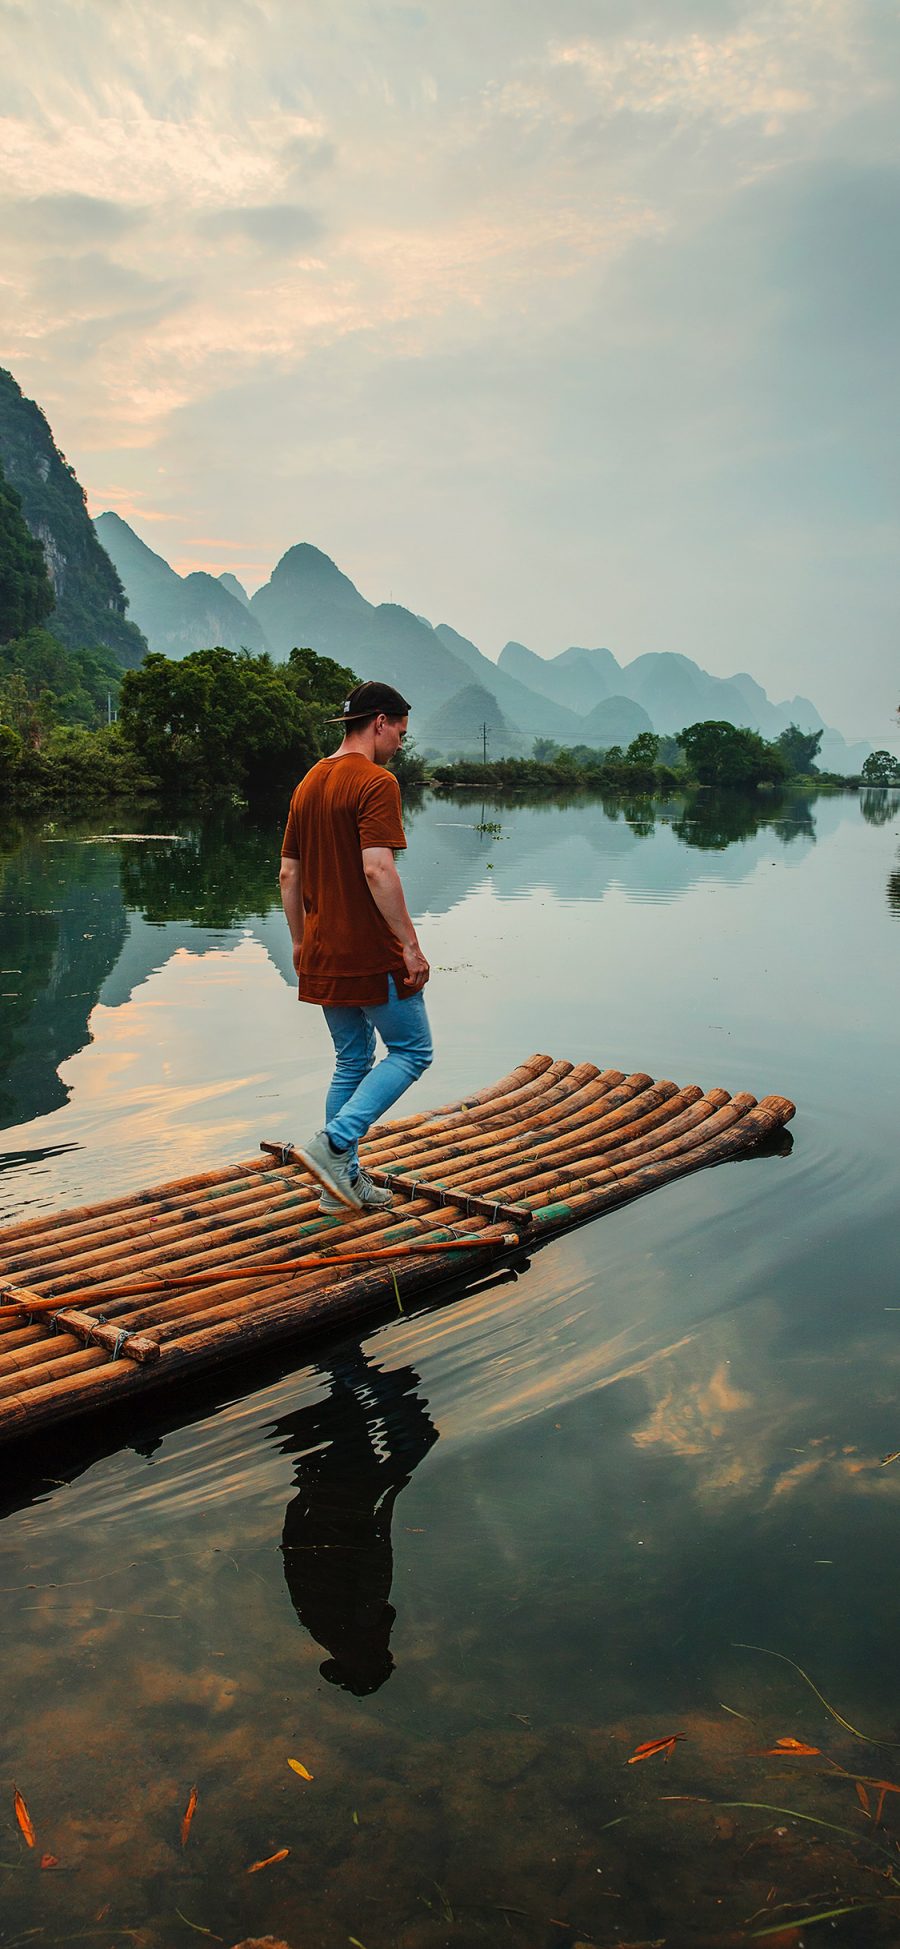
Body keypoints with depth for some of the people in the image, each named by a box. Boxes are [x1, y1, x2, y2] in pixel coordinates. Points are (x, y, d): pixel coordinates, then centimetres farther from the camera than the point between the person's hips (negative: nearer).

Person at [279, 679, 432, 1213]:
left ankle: (345, 1180, 20)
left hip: (323, 955, 9)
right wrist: (411, 943, -19)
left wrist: (300, 942, 22)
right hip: (371, 954, -8)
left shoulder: (309, 783, 13)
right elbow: (377, 869, -23)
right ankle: (334, 1143, -8)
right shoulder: (377, 783, -13)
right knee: (412, 1050, 4)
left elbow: (288, 874, 15)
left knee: (353, 1063, 17)